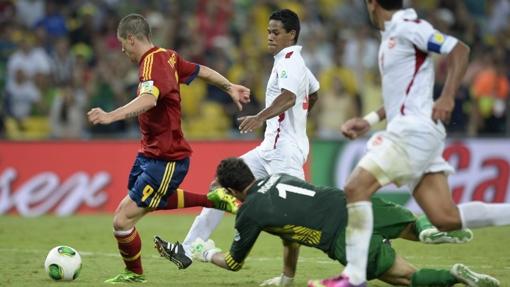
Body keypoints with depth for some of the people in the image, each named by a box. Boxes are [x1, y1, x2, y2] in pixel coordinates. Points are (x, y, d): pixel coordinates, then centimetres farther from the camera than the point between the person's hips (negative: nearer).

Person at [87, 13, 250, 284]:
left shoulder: (153, 64, -27)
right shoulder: (167, 57, 2)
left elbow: (148, 99, -46)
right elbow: (201, 70, 16)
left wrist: (110, 116, -59)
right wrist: (230, 87, 32)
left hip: (165, 160, -10)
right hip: (150, 152, 10)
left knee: (122, 220, -6)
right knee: (153, 200, 35)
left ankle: (134, 274, 18)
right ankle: (212, 199, 41)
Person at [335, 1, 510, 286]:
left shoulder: (407, 27, -8)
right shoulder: (392, 35, 21)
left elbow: (460, 50, -15)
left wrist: (447, 98, -22)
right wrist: (369, 120, 25)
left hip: (414, 130, -9)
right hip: (409, 132, 9)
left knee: (356, 188, -12)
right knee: (446, 218, 0)